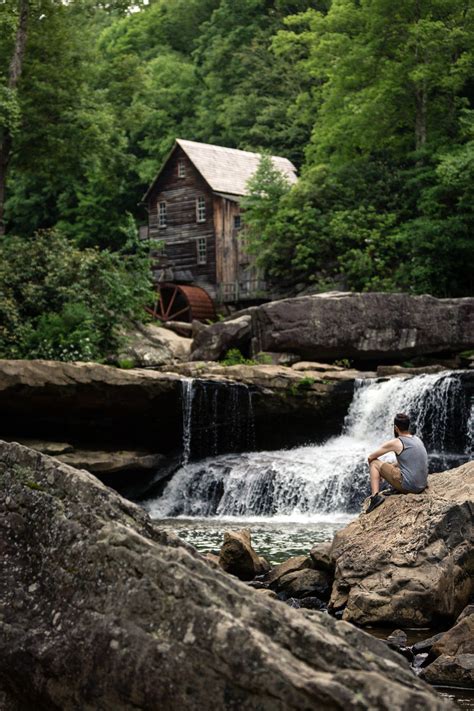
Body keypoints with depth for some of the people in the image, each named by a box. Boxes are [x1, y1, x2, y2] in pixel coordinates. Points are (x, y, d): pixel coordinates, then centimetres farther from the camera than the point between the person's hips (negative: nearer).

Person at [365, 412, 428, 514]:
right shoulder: (417, 439, 12)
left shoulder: (395, 443, -8)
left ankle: (376, 496, -8)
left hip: (407, 486, -7)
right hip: (422, 486, 7)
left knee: (374, 463, 6)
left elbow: (370, 457, 1)